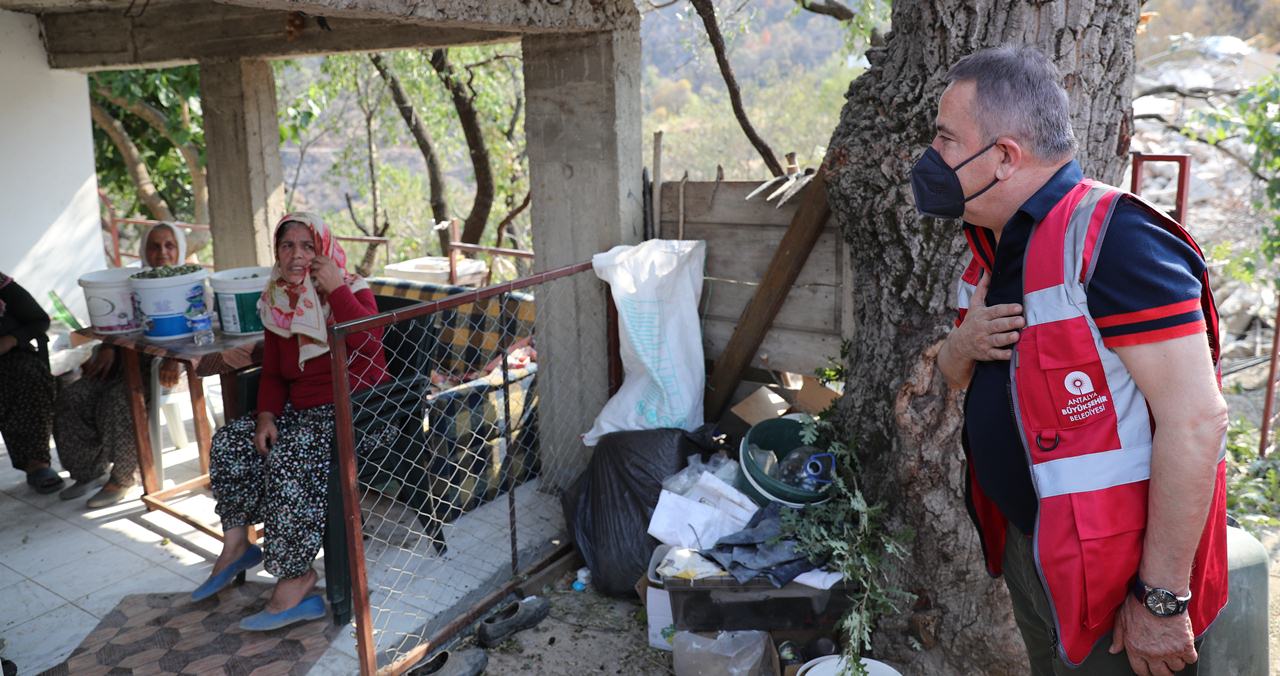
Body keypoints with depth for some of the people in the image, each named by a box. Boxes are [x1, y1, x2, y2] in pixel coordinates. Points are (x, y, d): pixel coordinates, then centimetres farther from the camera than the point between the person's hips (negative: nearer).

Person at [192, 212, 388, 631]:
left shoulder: (351, 292, -7)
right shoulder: (277, 304, 10)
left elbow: (369, 341, -28)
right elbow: (272, 374, 15)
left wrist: (334, 288, -24)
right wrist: (266, 416, -4)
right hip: (301, 413, 7)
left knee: (291, 458, -30)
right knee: (229, 442, -9)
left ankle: (295, 578, -23)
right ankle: (236, 544, 4)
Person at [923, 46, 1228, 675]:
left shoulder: (1111, 239, -23)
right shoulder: (995, 244, 5)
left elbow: (1196, 420, -26)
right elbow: (957, 374, 16)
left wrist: (1161, 599, -23)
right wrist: (963, 346, -8)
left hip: (1114, 575, -8)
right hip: (1022, 545, 8)